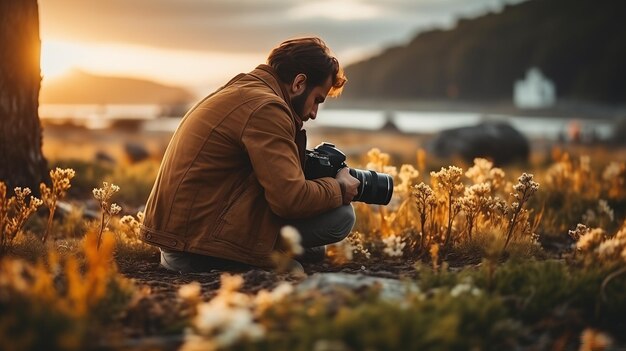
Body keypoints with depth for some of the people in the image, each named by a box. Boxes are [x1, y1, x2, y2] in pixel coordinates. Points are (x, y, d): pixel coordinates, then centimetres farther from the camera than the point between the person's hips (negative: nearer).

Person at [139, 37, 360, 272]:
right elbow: (291, 199, -21)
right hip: (200, 246, -10)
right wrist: (339, 188, -4)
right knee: (341, 215, -11)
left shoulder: (241, 89, 16)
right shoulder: (265, 107, -15)